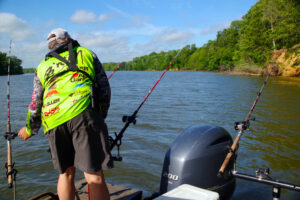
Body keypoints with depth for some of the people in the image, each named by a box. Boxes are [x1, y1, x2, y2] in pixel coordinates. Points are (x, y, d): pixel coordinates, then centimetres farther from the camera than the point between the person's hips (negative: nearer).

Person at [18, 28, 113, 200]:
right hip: (84, 114, -3)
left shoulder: (43, 67, 26)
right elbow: (105, 90, 16)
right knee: (95, 178, -5)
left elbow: (36, 106, 27)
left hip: (55, 123, 4)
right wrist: (101, 117, 29)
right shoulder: (87, 54, 21)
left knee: (66, 173, 19)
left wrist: (30, 130, 43)